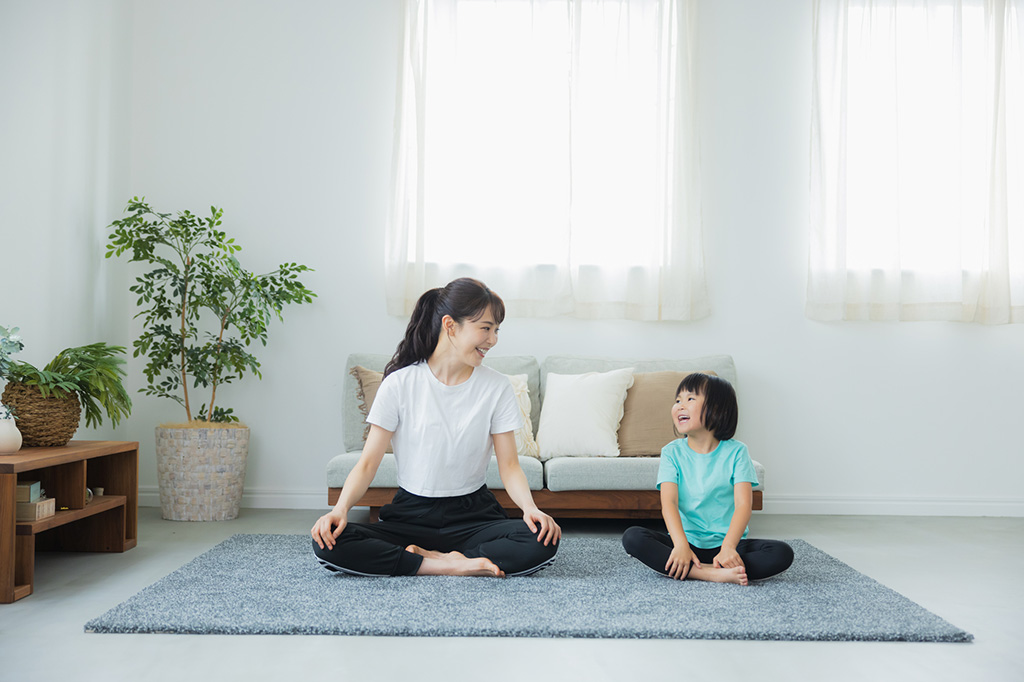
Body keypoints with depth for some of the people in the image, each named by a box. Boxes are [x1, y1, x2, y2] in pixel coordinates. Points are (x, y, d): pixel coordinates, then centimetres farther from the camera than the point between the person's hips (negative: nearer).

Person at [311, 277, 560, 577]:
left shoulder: (497, 387, 0)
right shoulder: (400, 384, -5)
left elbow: (509, 465, -2)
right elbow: (368, 462, -6)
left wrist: (530, 508, -22)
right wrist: (341, 508, -25)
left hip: (473, 514, 1)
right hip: (411, 515, 0)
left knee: (543, 541, -29)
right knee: (328, 543, -27)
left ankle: (426, 557, -19)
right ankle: (450, 566, -20)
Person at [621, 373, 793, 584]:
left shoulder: (735, 452, -1)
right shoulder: (672, 452, 1)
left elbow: (743, 504, -12)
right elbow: (669, 503, -12)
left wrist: (728, 547, -29)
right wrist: (681, 545, -30)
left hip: (726, 543, 0)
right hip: (687, 541, 0)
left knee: (783, 553, -24)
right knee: (632, 537, -25)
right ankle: (712, 574, -32)